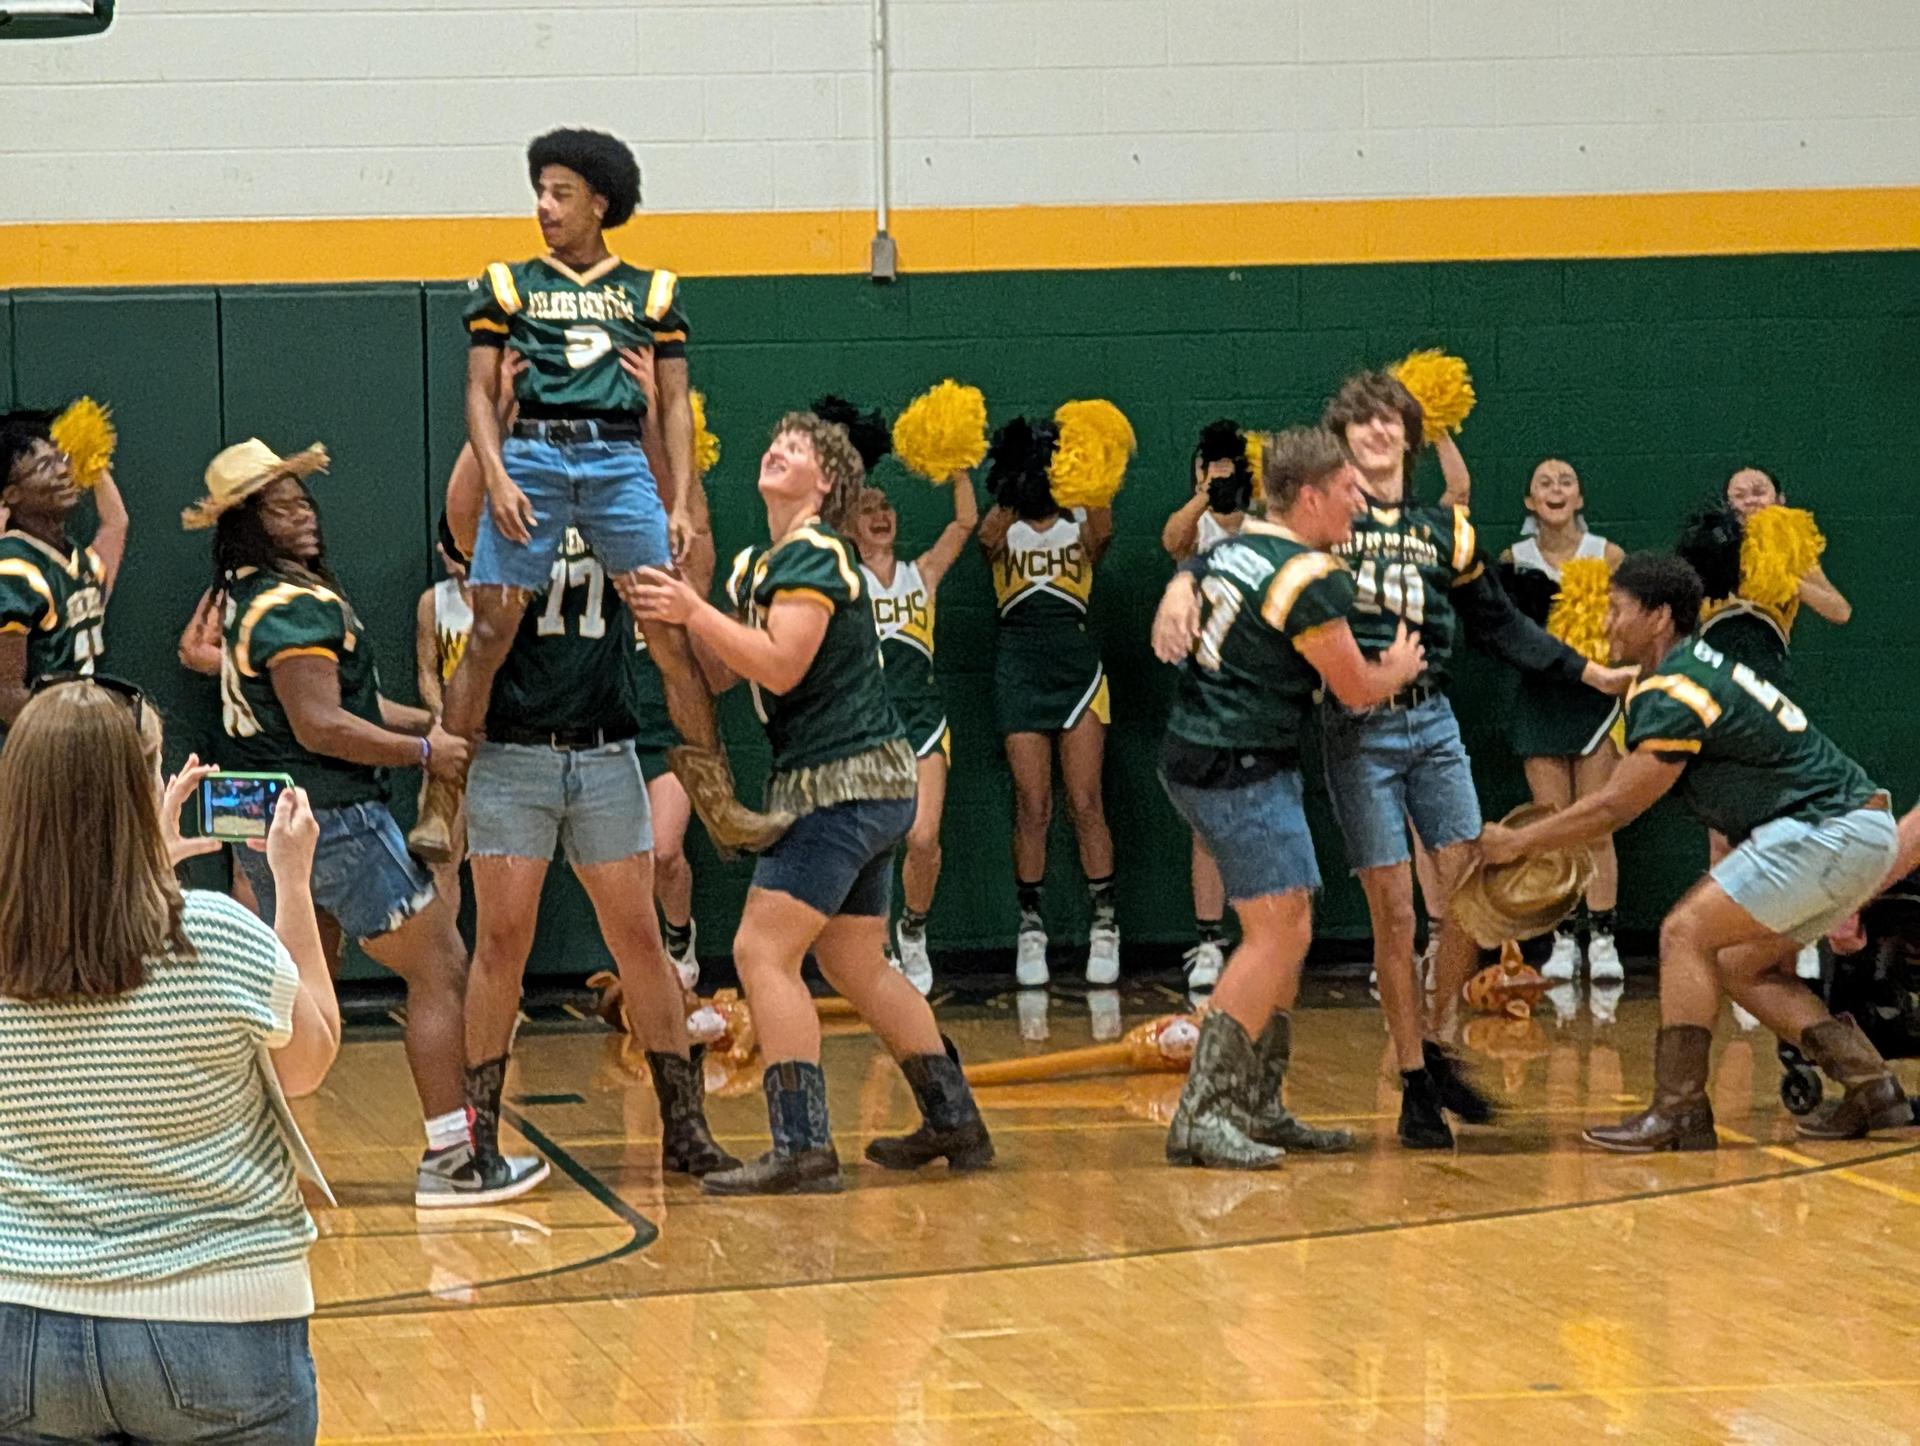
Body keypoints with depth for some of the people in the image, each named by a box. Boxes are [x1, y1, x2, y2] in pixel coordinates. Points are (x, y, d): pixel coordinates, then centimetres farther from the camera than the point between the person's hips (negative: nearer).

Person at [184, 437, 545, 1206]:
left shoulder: (247, 598, 14)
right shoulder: (296, 608, -17)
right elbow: (320, 726, -22)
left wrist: (422, 722, 13)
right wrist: (425, 752, -14)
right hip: (329, 819, -10)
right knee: (440, 968, -4)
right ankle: (449, 1157, -7)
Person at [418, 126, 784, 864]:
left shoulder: (651, 292, 17)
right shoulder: (508, 287, 15)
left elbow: (674, 404, 14)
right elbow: (481, 392, 10)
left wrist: (683, 502, 4)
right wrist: (496, 478, -6)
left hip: (618, 459, 0)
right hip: (531, 454, 0)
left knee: (672, 635, -6)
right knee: (489, 633, -8)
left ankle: (719, 805, -1)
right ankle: (441, 807, -4)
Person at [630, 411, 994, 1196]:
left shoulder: (815, 555, -11)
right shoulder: (756, 564, 18)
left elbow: (781, 665, -22)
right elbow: (718, 672, 12)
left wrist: (694, 610, -23)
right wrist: (673, 617, 0)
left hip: (844, 784, -10)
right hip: (862, 786, 10)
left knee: (762, 951, -14)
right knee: (858, 966, 16)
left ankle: (802, 1147, -18)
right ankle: (954, 1122, 23)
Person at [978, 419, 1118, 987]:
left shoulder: (1078, 527, 7)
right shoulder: (1005, 530, 8)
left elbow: (1103, 532, -17)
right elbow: (987, 536, -17)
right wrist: (1016, 492, -32)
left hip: (1077, 667, 0)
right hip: (1020, 669, 0)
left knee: (1085, 803, -4)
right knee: (1032, 807, -2)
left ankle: (1104, 923, 1)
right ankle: (1030, 926, 7)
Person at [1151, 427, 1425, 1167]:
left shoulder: (1230, 547, 11)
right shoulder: (1310, 578, -15)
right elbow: (1355, 688, -6)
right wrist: (1400, 668, 12)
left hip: (1191, 755, 10)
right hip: (1243, 769, -10)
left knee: (1286, 932, 15)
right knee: (1279, 934, -10)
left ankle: (1258, 1106, 19)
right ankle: (1202, 1113, -16)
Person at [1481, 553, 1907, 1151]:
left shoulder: (1673, 693, -13)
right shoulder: (1705, 665, 18)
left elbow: (1615, 807, -10)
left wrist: (1518, 842, 0)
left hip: (1831, 832, -10)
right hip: (1863, 829, 10)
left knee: (1687, 933, -10)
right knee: (1742, 966, 15)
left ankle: (1679, 1113, -13)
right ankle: (1872, 1087, 10)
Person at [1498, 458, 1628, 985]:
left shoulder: (1607, 556, -1)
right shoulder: (1515, 561, 4)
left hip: (1596, 698, -2)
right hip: (1540, 700, 2)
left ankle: (1602, 939, 1)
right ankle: (1564, 941, 6)